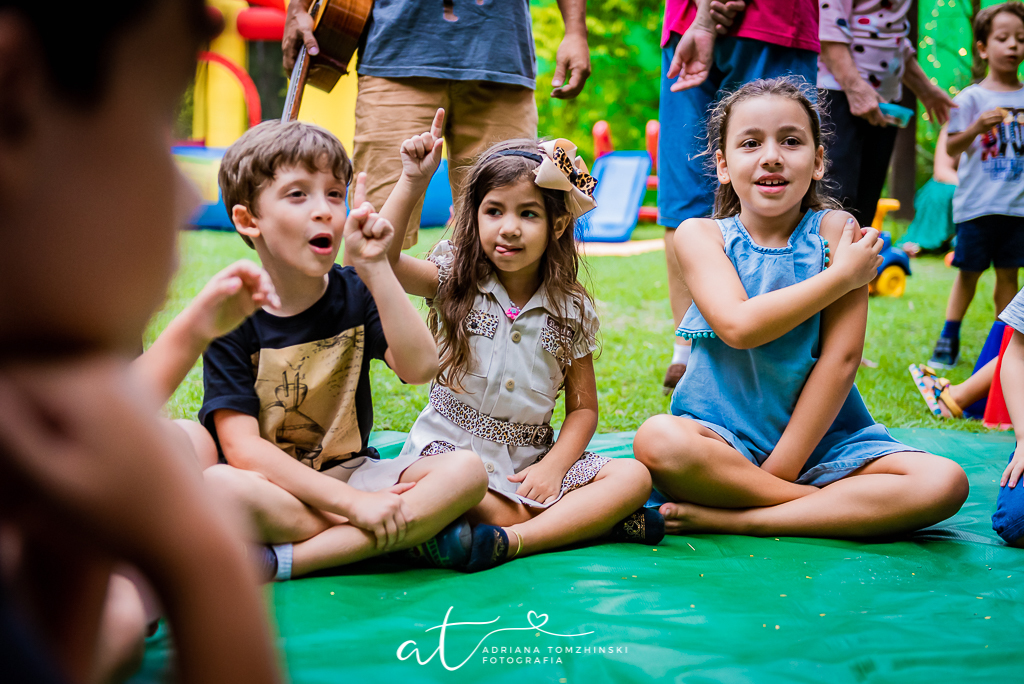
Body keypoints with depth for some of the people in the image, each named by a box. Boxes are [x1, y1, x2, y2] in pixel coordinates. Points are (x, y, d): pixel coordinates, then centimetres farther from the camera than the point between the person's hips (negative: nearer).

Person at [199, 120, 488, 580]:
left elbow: (420, 368, -15)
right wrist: (351, 503, -23)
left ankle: (283, 562, -25)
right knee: (211, 487, -37)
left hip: (351, 473, 4)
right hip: (274, 489, -4)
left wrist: (375, 268, -21)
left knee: (466, 470, -21)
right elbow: (243, 448, -16)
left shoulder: (354, 293, 3)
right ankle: (411, 534, -24)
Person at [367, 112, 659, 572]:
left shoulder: (572, 309, 2)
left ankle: (513, 541, -33)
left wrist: (553, 468, -11)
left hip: (533, 455, 2)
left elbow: (583, 407, 5)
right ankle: (591, 522, -25)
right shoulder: (455, 283, -1)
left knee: (633, 478, -19)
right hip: (453, 444, -2)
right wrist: (413, 183, -22)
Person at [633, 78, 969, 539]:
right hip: (724, 439, -1)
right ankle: (848, 507, -19)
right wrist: (842, 276, -13)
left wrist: (782, 467, -13)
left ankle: (731, 520, -23)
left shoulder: (835, 231, -1)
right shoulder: (700, 235, -1)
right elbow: (739, 326, -19)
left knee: (945, 483, -22)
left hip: (822, 439, 2)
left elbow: (842, 357, -8)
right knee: (658, 441, -34)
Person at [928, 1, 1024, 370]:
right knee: (969, 271, 2)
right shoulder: (971, 98, -3)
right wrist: (978, 127, -22)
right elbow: (952, 149, -6)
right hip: (977, 204, -3)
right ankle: (948, 339, 14)